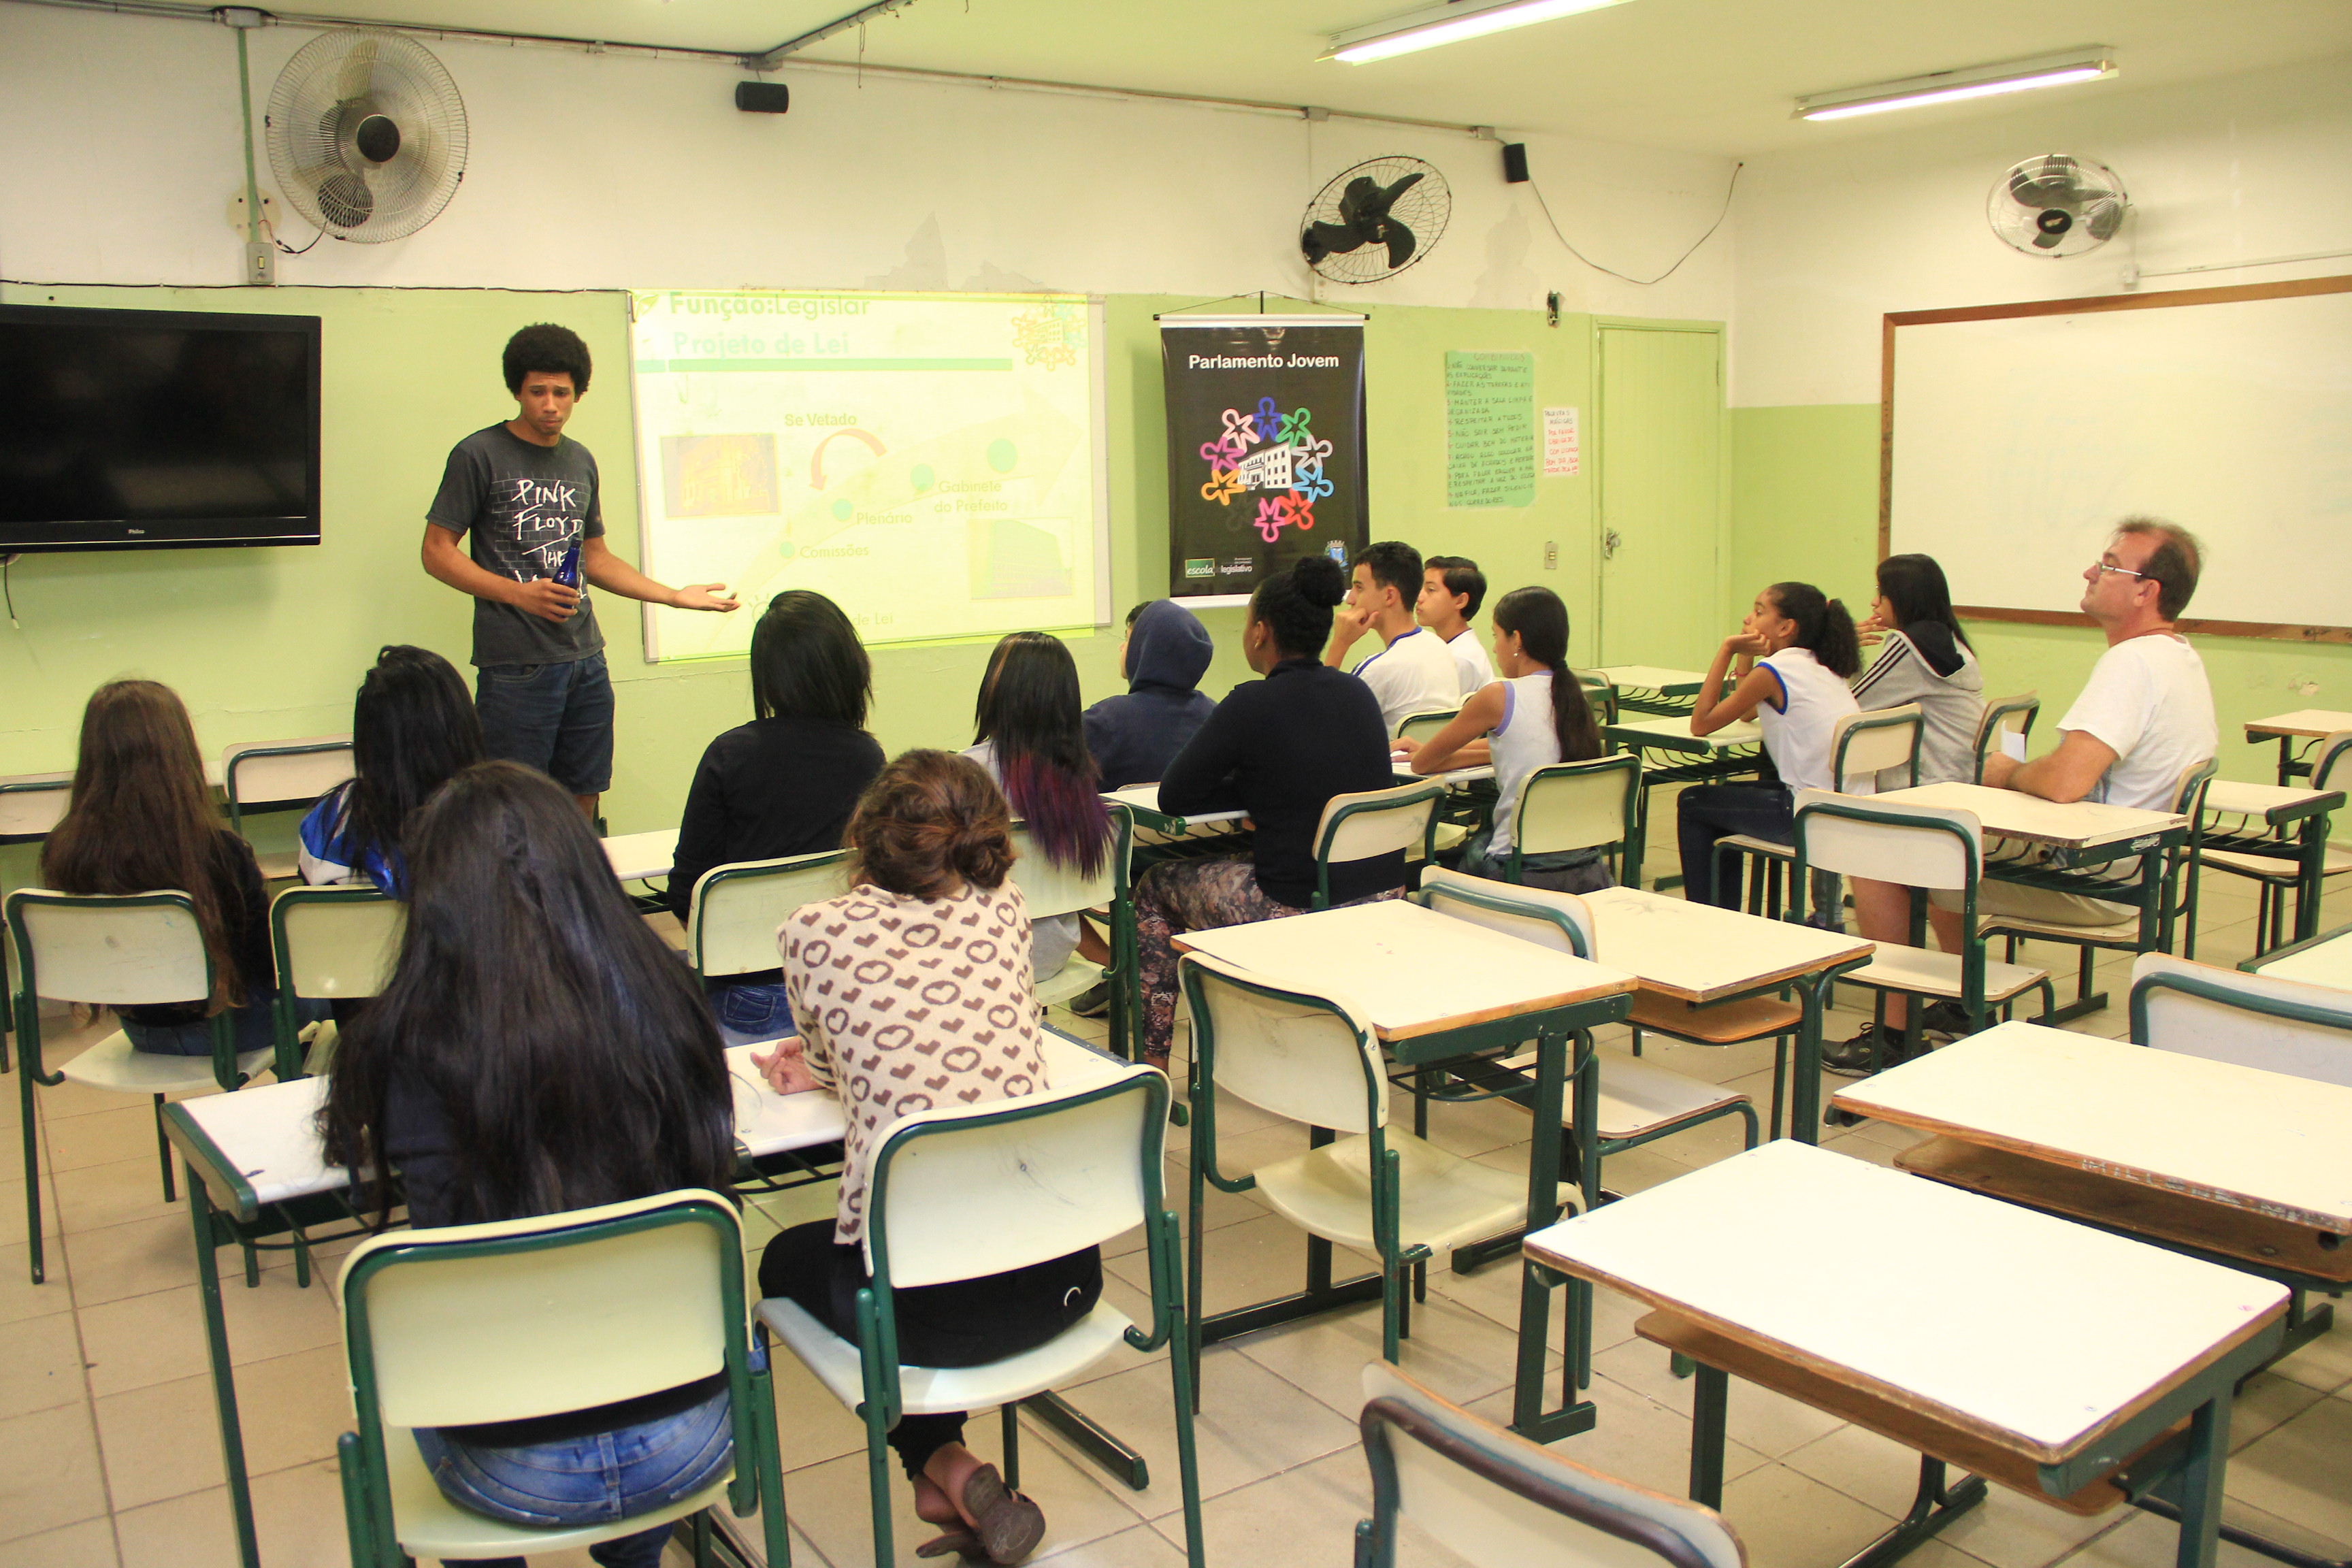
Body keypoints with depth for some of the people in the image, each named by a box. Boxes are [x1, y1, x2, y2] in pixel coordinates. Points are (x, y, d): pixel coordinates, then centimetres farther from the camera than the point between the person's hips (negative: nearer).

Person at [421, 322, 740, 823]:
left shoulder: (580, 461, 16)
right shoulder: (479, 455, -3)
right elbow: (437, 552, -5)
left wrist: (674, 596, 16)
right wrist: (518, 593, -17)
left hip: (586, 661, 6)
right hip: (516, 666, -6)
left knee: (582, 804, 9)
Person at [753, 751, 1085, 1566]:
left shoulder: (817, 932, -2)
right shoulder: (1002, 909, 7)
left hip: (924, 1305, -4)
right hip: (1060, 1277, 4)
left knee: (787, 1260, 30)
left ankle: (947, 1469, 18)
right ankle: (952, 1484, 33)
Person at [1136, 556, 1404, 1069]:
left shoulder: (1253, 705, -15)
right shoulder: (1359, 694, 5)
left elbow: (1172, 797, -9)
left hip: (1298, 911, -7)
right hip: (1382, 901, 7)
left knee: (1156, 886, 18)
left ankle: (1154, 1060, 22)